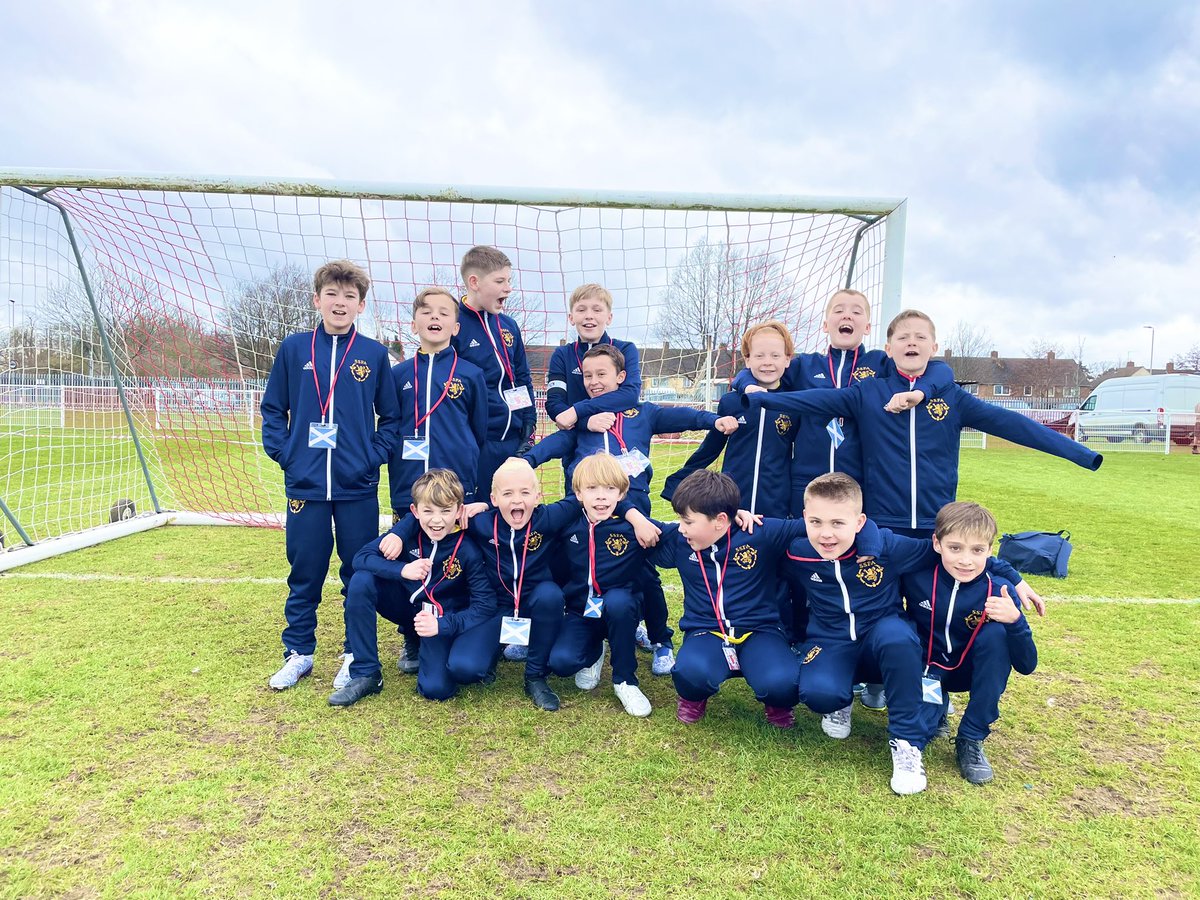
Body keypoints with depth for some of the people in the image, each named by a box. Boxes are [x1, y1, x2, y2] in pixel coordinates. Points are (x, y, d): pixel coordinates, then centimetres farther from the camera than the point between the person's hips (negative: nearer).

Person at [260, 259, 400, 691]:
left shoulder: (374, 354, 2)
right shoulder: (293, 348, 4)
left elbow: (391, 417, 6)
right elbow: (272, 409, 9)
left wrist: (375, 456, -6)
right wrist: (284, 453, -3)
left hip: (358, 487, 0)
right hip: (305, 484, 1)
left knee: (361, 573, 8)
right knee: (304, 573, 10)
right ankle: (298, 652, 27)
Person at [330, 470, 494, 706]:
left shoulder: (468, 550, -23)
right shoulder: (409, 529, -15)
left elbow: (485, 605, -20)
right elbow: (361, 558, -17)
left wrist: (442, 625, -32)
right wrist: (402, 570, -33)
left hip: (445, 619, -3)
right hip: (410, 606, 4)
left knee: (436, 689, -26)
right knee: (361, 581, -22)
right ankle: (365, 675, -9)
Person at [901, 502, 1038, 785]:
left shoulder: (999, 592, -20)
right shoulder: (915, 577, -21)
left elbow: (1026, 666, -22)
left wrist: (1015, 620, -39)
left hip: (971, 670, 1)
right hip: (926, 668, -1)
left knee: (995, 633, -30)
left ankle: (971, 739, -13)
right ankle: (937, 704, 13)